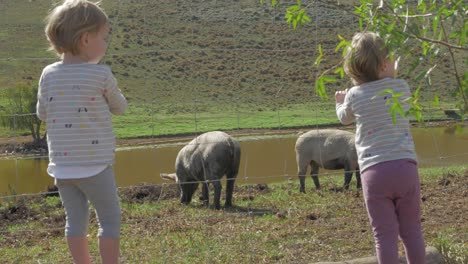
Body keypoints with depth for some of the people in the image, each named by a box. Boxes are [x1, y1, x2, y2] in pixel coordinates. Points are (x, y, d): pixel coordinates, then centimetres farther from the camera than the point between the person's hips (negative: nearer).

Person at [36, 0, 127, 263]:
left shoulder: (49, 74, -1)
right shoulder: (101, 75, -13)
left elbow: (42, 113, 9)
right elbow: (120, 107, 2)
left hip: (62, 164, 5)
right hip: (94, 164, -5)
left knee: (76, 219, 13)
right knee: (111, 218, 7)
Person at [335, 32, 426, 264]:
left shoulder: (354, 96, 5)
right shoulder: (401, 87, 4)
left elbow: (345, 118, 26)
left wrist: (340, 103, 47)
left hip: (374, 172, -1)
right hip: (405, 167, 1)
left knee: (385, 235, 2)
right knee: (411, 231, 12)